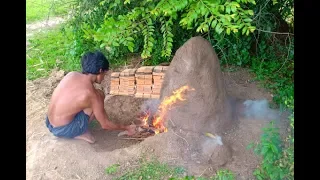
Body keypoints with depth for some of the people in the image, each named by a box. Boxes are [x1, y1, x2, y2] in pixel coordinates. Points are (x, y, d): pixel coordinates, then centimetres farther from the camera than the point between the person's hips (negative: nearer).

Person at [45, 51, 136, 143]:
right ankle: (80, 133, 2)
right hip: (63, 130, -7)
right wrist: (126, 128, 5)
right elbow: (105, 125, -10)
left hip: (49, 124, 7)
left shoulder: (71, 74, -3)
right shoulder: (92, 94, -20)